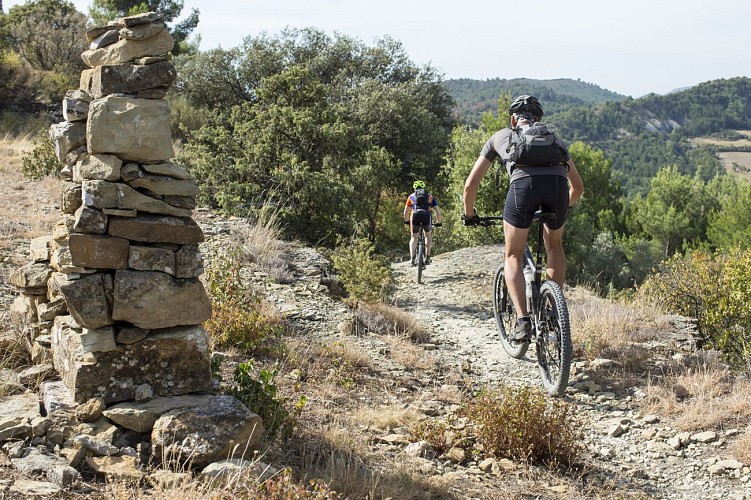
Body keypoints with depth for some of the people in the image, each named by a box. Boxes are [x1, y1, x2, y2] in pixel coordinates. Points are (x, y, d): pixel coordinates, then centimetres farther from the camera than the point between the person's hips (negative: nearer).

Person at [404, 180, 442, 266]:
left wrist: (406, 220, 49)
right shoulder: (430, 196, 27)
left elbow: (406, 212, 31)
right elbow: (437, 211, 22)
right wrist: (438, 222, 35)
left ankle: (412, 258, 1)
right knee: (428, 235, 24)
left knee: (414, 238, 16)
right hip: (426, 215, 0)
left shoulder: (411, 196, 27)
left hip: (415, 215, 0)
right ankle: (427, 257, 16)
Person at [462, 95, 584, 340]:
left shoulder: (501, 136, 33)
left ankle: (523, 321, 0)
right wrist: (563, 207, 62)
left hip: (523, 184, -2)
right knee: (554, 245, 30)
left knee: (513, 257, 15)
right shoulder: (553, 138, 38)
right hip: (557, 183, 2)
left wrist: (469, 214, 46)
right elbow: (578, 186, 43)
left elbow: (471, 184, 29)